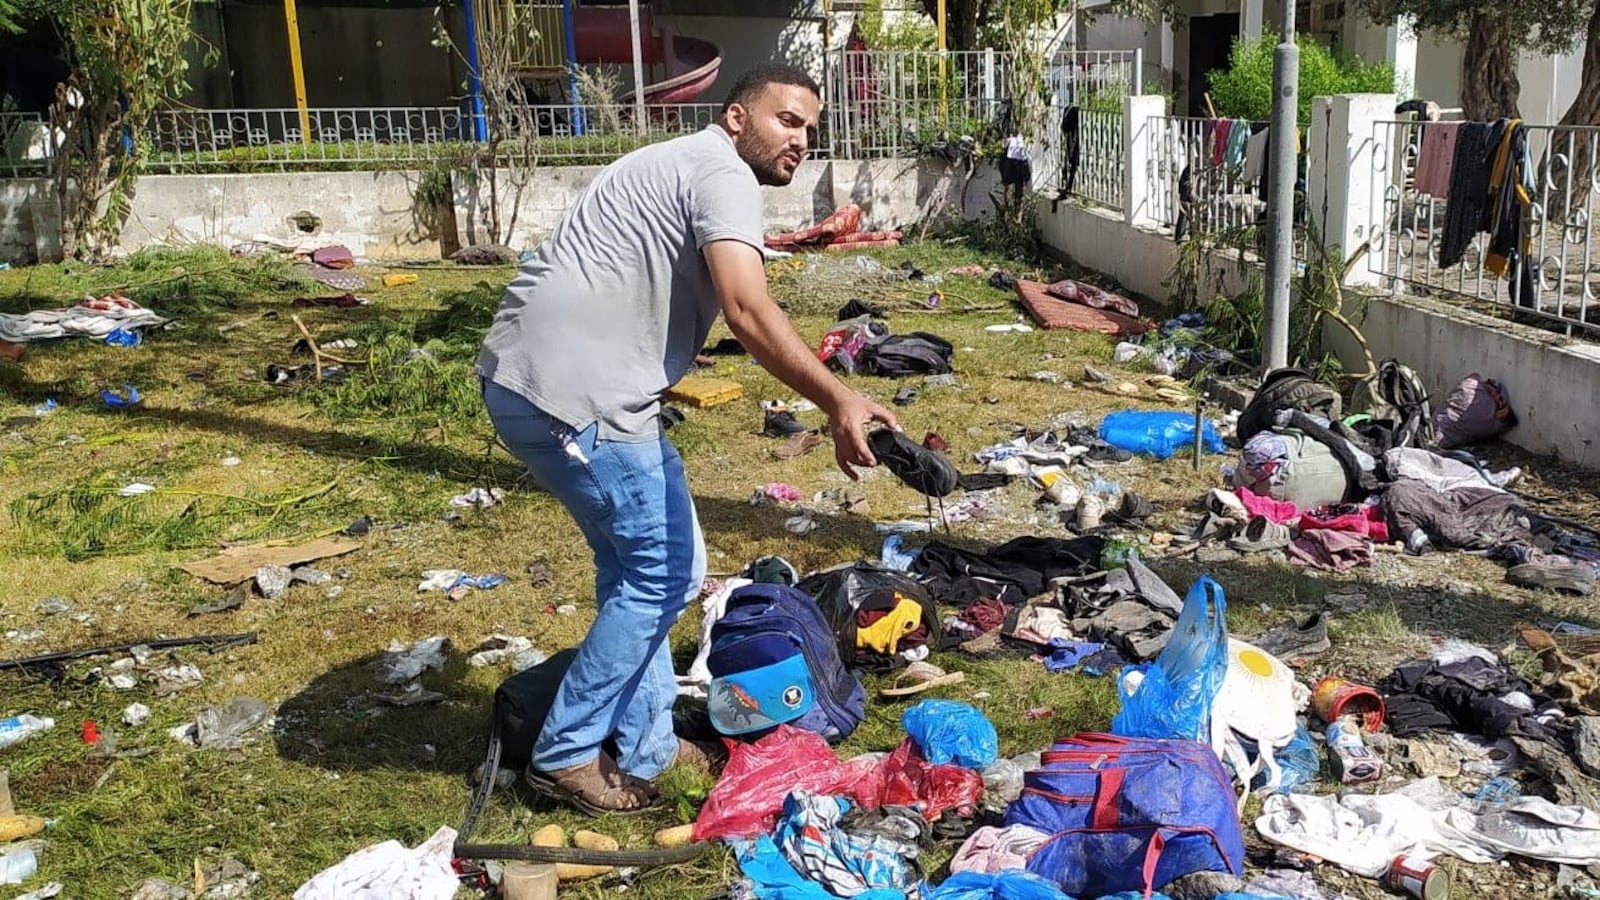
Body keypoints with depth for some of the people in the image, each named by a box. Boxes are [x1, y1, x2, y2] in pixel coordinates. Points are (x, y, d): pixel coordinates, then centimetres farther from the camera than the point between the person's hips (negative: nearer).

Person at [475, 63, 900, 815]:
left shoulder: (685, 169, 25)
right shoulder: (720, 172, -8)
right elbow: (748, 312, -24)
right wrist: (838, 402, -29)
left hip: (539, 379, 11)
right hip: (570, 390, -11)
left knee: (637, 564, 19)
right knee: (666, 570, 0)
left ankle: (644, 746, 29)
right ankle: (566, 754, 11)